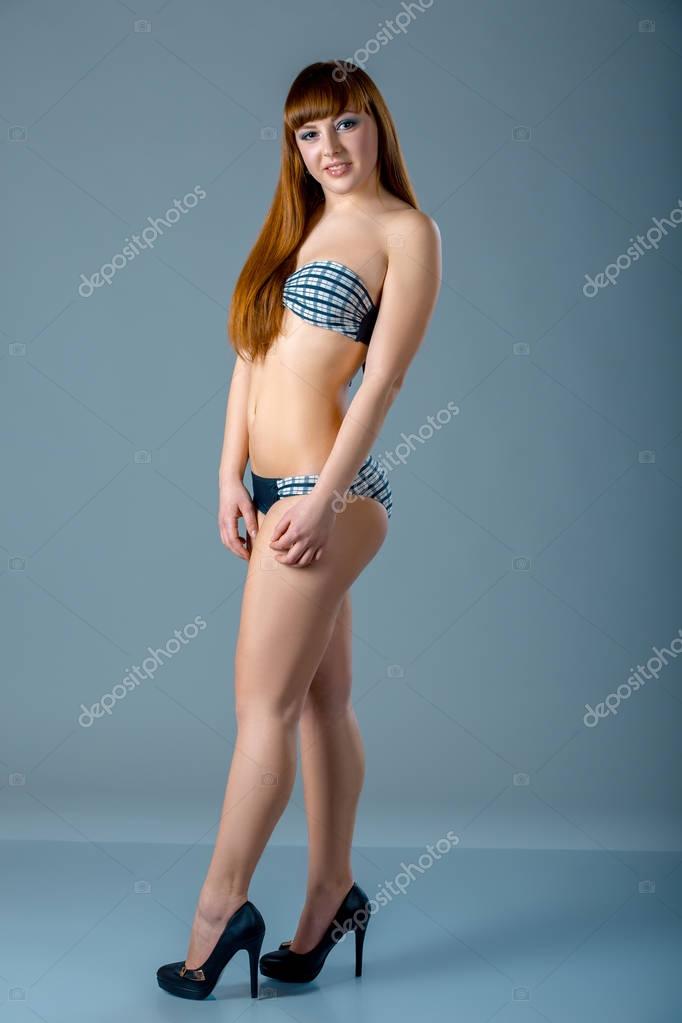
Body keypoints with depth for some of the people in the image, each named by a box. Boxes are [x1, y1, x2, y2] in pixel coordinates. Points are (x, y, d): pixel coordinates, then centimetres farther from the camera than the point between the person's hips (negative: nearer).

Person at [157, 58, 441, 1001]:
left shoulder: (406, 231, -3)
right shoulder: (296, 223, 18)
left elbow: (383, 377, -11)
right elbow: (249, 356, 12)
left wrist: (322, 499, -17)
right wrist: (231, 478, 3)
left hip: (326, 489, -7)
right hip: (274, 487, 7)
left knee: (263, 702, -3)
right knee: (321, 701, 13)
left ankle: (220, 906, 9)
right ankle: (332, 896, 24)